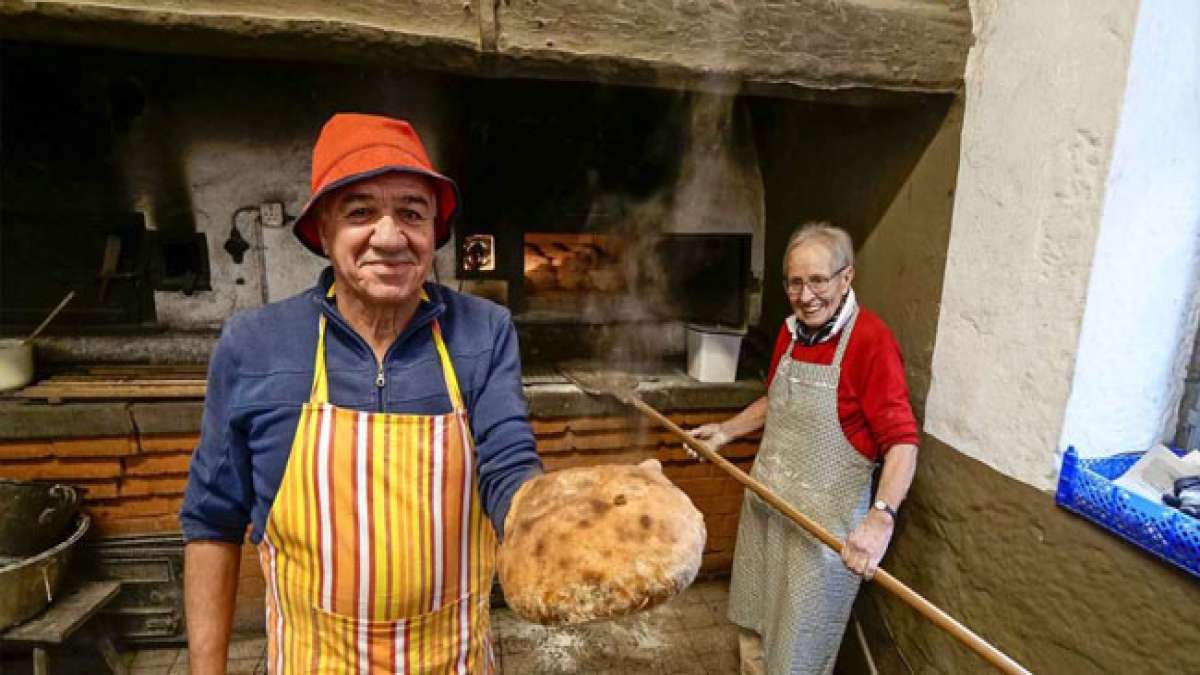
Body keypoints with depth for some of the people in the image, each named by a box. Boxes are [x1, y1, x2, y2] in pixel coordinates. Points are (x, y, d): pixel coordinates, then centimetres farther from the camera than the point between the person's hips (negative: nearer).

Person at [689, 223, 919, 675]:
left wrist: (881, 518, -35)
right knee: (755, 622, 24)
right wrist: (725, 431, 10)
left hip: (823, 519, -7)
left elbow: (902, 441, -23)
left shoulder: (871, 342, -19)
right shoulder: (791, 331, 5)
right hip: (766, 501, 7)